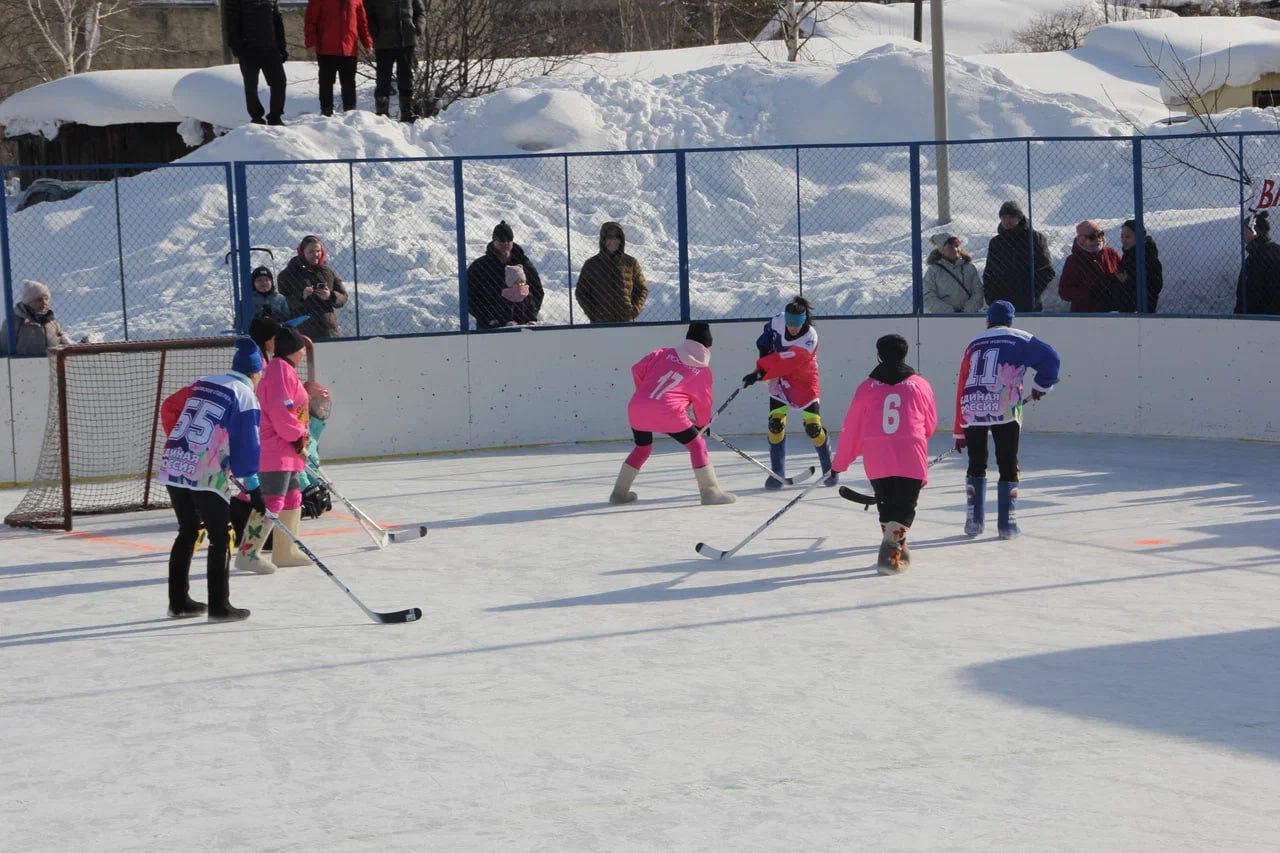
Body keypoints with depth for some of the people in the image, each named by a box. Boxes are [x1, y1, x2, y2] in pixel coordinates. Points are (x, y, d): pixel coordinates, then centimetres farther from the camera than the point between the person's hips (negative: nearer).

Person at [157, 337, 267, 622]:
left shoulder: (201, 383, 16)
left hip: (172, 468, 7)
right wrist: (254, 489, -5)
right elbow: (245, 445, -8)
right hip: (206, 476, -7)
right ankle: (219, 607, 4)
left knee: (188, 531, 19)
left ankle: (179, 602, 23)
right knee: (220, 538, 4)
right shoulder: (245, 395, -3)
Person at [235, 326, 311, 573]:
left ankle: (284, 552, 23)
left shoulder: (285, 370, 20)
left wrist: (298, 437, 18)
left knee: (292, 498, 16)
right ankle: (248, 553, -16)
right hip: (274, 449, -11)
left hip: (286, 450, 11)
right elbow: (280, 411, -22)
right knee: (271, 502, -14)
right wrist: (297, 436, -14)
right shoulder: (280, 370, -14)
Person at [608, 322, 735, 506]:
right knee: (697, 444, 10)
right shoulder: (703, 371, 13)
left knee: (642, 446, 28)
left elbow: (637, 370, 16)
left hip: (637, 407, 5)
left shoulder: (665, 353, 18)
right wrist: (702, 424, 39)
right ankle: (710, 492, 4)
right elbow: (703, 403, 20)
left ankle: (619, 492, 31)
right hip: (668, 411, -4)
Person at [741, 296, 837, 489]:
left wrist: (760, 373, -39)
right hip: (779, 379, 4)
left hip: (804, 381, -4)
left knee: (813, 426, -8)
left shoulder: (809, 339, -30)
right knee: (775, 423, -7)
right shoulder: (778, 321, -15)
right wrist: (764, 349, -5)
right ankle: (777, 473, 1)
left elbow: (785, 363, -36)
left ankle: (830, 469, 12)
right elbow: (768, 331, 10)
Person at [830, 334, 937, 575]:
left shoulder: (866, 387, 8)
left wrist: (841, 462, 22)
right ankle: (891, 551, -16)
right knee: (904, 507, 2)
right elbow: (930, 424, 17)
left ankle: (894, 549, 25)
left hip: (876, 458, 1)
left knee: (886, 504, 19)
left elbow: (852, 428, 10)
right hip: (911, 458, -1)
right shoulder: (919, 385, 8)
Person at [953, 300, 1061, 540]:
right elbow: (1050, 358, 0)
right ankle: (1007, 524, 2)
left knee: (976, 465, 18)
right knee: (1008, 466, 7)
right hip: (1004, 410, -3)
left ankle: (974, 521, 16)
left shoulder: (974, 345, 19)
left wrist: (960, 432, 20)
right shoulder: (1019, 340, 9)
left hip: (972, 412, 3)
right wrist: (1041, 385, 19)